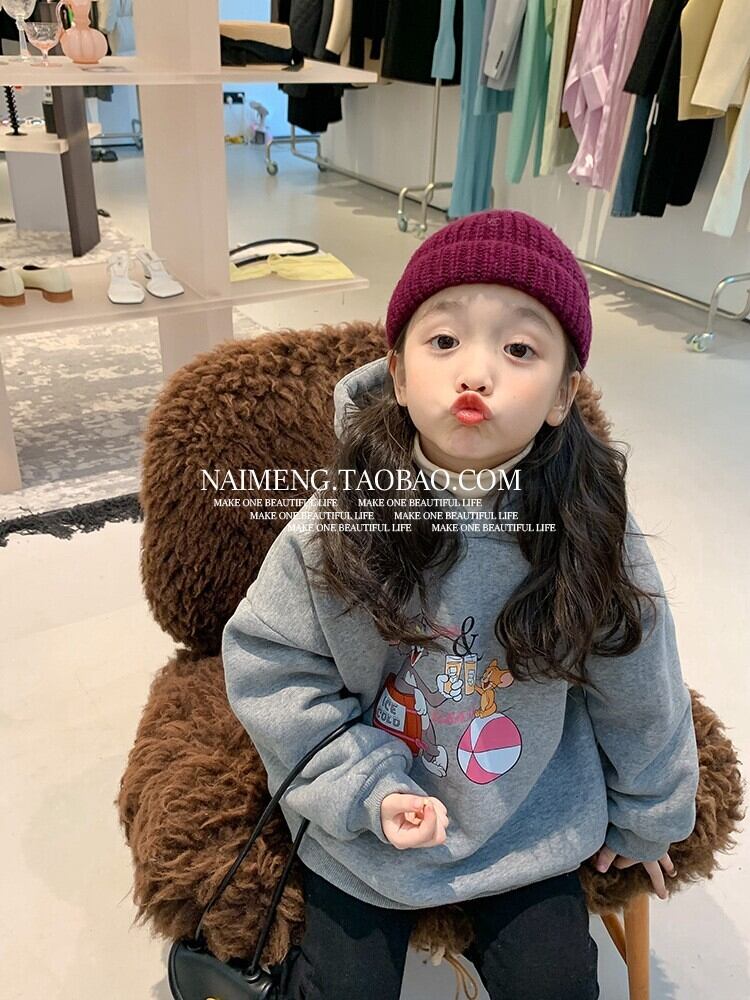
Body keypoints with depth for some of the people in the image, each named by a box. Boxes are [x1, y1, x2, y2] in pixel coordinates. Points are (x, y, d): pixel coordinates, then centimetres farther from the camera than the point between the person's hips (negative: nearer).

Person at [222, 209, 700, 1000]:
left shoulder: (594, 538, -20)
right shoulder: (334, 523, -22)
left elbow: (640, 693, -4)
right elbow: (267, 666, -12)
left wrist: (648, 816, 11)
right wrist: (366, 787, -19)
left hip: (529, 825, 2)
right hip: (362, 817, -1)